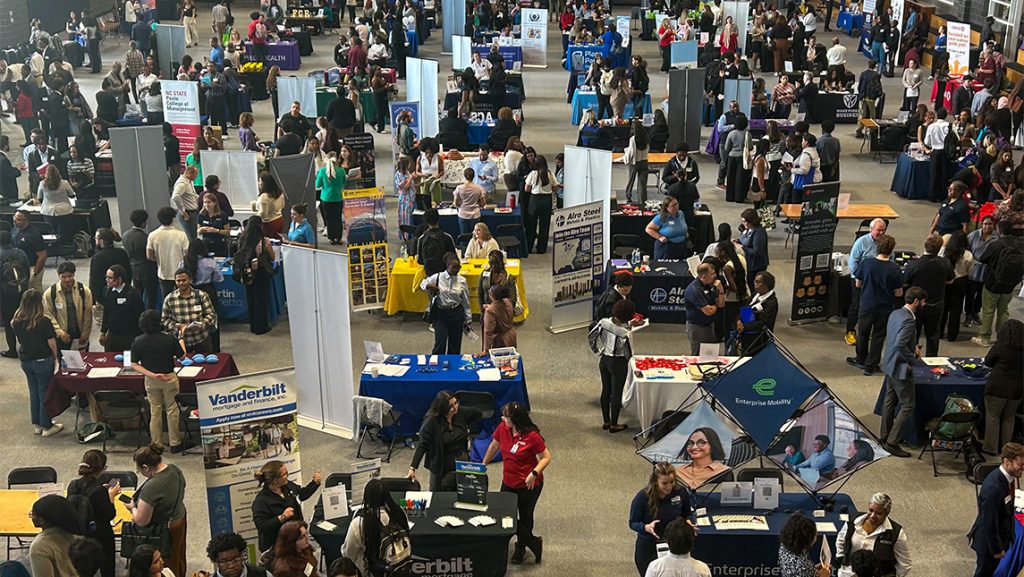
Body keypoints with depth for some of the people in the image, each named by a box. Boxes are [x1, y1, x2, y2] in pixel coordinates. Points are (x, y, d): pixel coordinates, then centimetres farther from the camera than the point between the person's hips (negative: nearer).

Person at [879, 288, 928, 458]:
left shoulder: (895, 314, 4)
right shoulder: (908, 320, -25)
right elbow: (900, 345, -33)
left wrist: (914, 346, 9)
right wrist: (913, 360, -19)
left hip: (889, 365, 10)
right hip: (900, 368, -10)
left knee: (890, 401, 21)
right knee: (908, 406, 0)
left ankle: (885, 437, 33)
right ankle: (892, 442, 1)